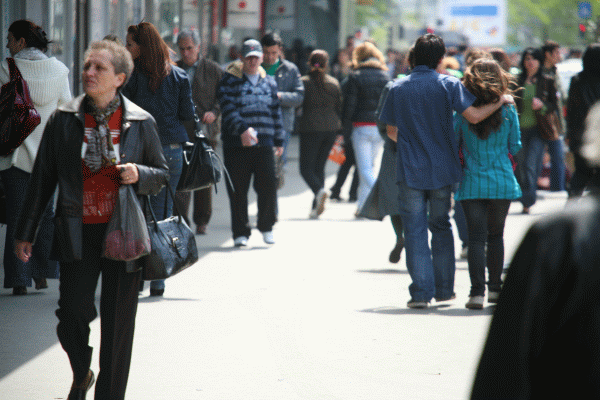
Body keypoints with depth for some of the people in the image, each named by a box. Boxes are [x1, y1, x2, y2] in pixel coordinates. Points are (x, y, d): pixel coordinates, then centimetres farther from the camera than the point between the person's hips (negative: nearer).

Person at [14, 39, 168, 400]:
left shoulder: (141, 123, 2)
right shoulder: (64, 120, 2)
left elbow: (163, 175, 13)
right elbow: (42, 178, 8)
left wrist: (139, 175, -11)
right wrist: (26, 231, 9)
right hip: (78, 233, 0)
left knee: (118, 324, 4)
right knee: (73, 314, -4)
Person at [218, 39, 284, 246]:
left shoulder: (269, 83, 17)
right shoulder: (230, 80, 2)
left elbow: (275, 112, 21)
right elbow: (228, 109, -10)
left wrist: (278, 140, 18)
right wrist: (242, 129, -23)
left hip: (264, 144, 3)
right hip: (236, 144, -3)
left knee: (267, 185, -4)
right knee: (238, 190, -1)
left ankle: (266, 227, 16)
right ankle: (240, 232, 8)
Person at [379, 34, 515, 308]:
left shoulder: (398, 88, 2)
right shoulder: (448, 85, -6)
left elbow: (391, 131, 8)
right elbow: (473, 116, -15)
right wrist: (501, 101, 0)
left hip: (409, 170, 0)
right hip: (441, 169, 0)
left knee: (415, 231, 2)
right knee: (441, 228, 15)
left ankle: (422, 291, -5)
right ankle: (444, 289, 18)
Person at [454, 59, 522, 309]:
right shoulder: (508, 111, -3)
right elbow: (515, 147, 4)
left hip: (472, 183, -1)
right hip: (502, 181, 1)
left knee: (476, 237, -3)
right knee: (496, 235, 16)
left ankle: (477, 291, -13)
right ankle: (495, 288, 22)